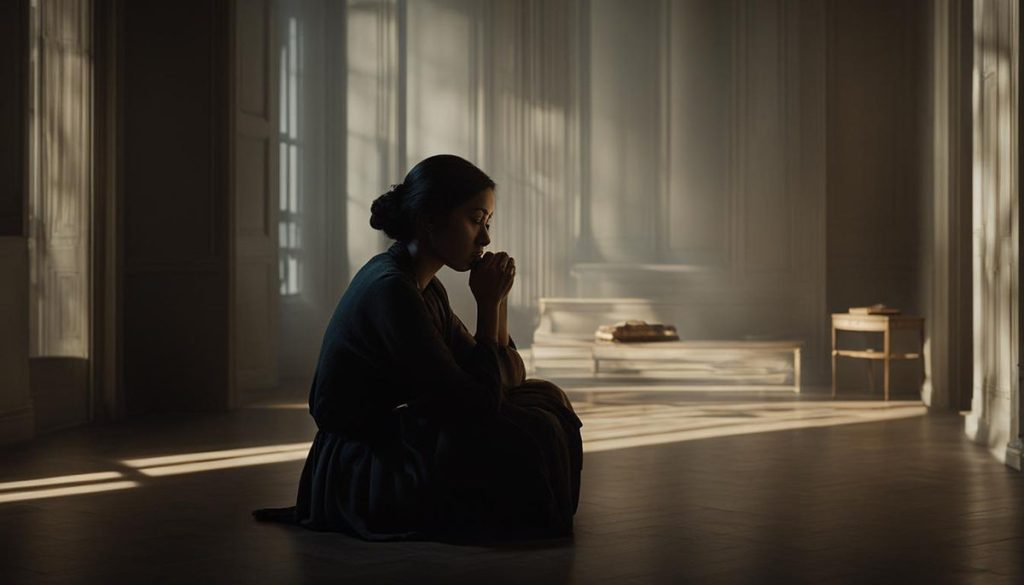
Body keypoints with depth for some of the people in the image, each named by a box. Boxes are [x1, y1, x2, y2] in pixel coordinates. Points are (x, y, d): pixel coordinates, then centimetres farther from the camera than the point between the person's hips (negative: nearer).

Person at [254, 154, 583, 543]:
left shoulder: (425, 289, 9)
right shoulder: (389, 291, -22)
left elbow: (501, 380, 10)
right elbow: (474, 403, -23)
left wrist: (498, 302, -3)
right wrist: (489, 305, -15)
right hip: (360, 477, -10)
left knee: (544, 397, 5)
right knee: (530, 434, -25)